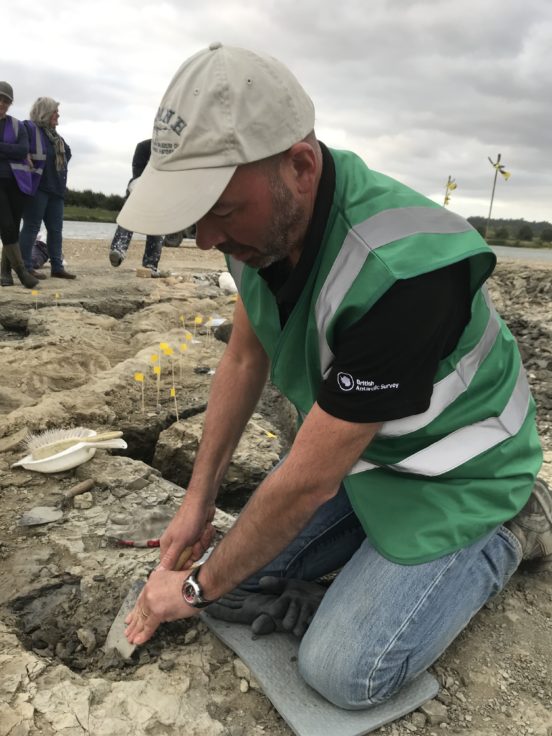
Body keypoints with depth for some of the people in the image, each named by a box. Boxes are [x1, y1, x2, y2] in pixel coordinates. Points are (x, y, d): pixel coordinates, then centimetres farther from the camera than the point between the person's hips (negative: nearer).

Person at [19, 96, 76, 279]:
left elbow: (67, 153, 27)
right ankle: (26, 267, 0)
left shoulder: (54, 134, 17)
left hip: (55, 189, 8)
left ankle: (57, 267, 14)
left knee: (56, 229, 8)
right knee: (31, 227, -4)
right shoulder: (29, 128, -8)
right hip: (36, 188, -8)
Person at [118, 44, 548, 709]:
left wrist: (196, 589, -13)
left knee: (343, 671, -11)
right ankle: (383, 527, 19)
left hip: (451, 471, -6)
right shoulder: (264, 222, -13)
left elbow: (308, 482, -29)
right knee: (239, 577, 3)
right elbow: (244, 357, 1)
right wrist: (198, 500, 4)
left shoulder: (400, 271, -38)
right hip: (346, 444, 7)